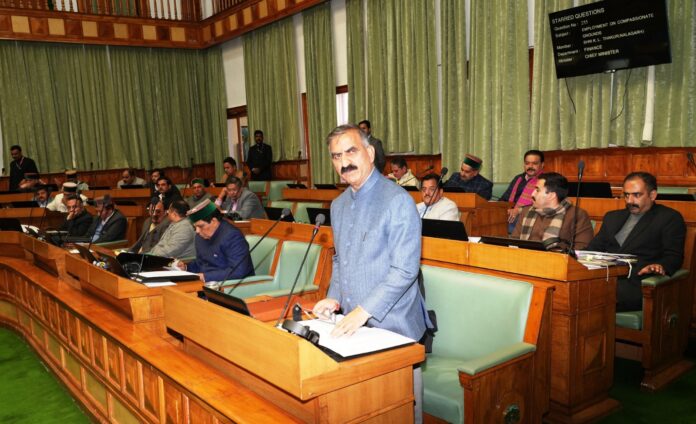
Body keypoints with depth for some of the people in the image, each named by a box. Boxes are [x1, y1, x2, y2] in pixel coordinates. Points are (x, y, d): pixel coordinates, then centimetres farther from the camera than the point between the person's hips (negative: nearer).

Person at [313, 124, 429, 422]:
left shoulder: (398, 201, -15)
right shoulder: (338, 205, 10)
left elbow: (405, 269, -20)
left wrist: (364, 311, -23)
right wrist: (334, 298, 4)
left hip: (392, 325, -6)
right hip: (354, 324, 7)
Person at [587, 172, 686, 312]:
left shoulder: (670, 218, 10)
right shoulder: (612, 217, 26)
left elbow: (674, 256, -1)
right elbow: (595, 247, 21)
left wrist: (660, 266, -24)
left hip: (637, 283, -5)